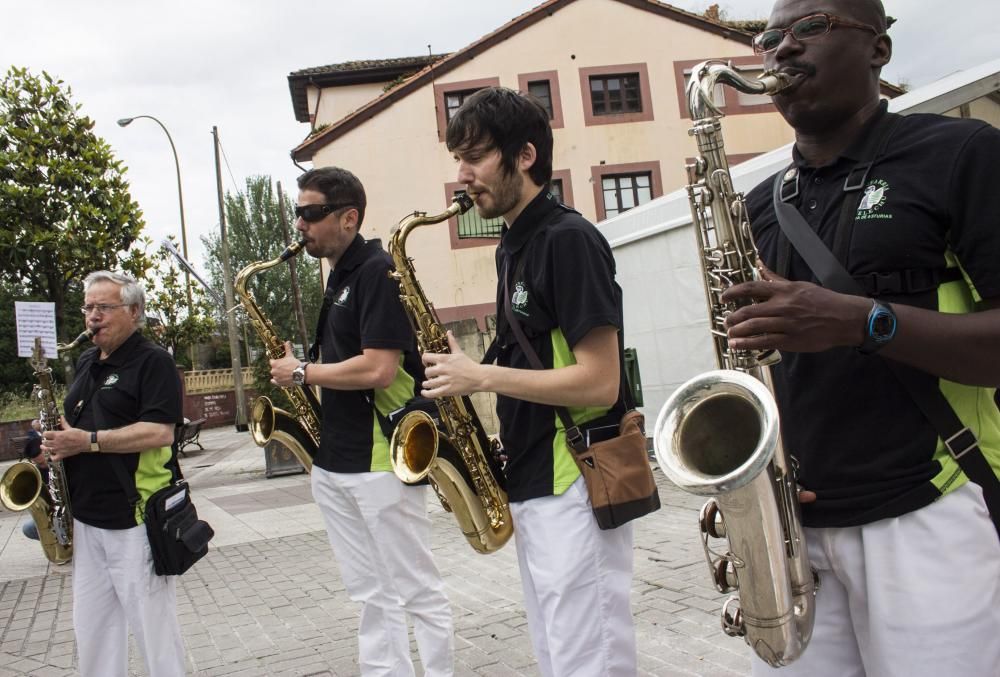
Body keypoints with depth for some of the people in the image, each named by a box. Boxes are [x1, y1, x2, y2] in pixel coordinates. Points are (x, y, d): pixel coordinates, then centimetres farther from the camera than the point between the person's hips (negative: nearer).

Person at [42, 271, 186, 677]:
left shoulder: (153, 361, -8)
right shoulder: (86, 363, 15)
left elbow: (160, 432, -19)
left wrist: (88, 441, -20)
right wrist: (57, 438, 5)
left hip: (135, 519, -8)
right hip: (86, 517, 8)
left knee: (152, 624, 2)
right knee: (91, 627, 15)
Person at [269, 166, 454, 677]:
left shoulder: (378, 271, -13)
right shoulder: (337, 278, 15)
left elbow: (378, 369, -23)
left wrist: (302, 373, -10)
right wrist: (300, 372, 7)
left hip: (381, 458, -9)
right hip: (334, 461, 9)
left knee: (416, 592, 5)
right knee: (372, 596, 15)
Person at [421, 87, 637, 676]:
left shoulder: (569, 239, -14)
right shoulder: (512, 246, 13)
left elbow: (599, 382, -20)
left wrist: (481, 375, -17)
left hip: (575, 487, -9)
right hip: (530, 483, 9)